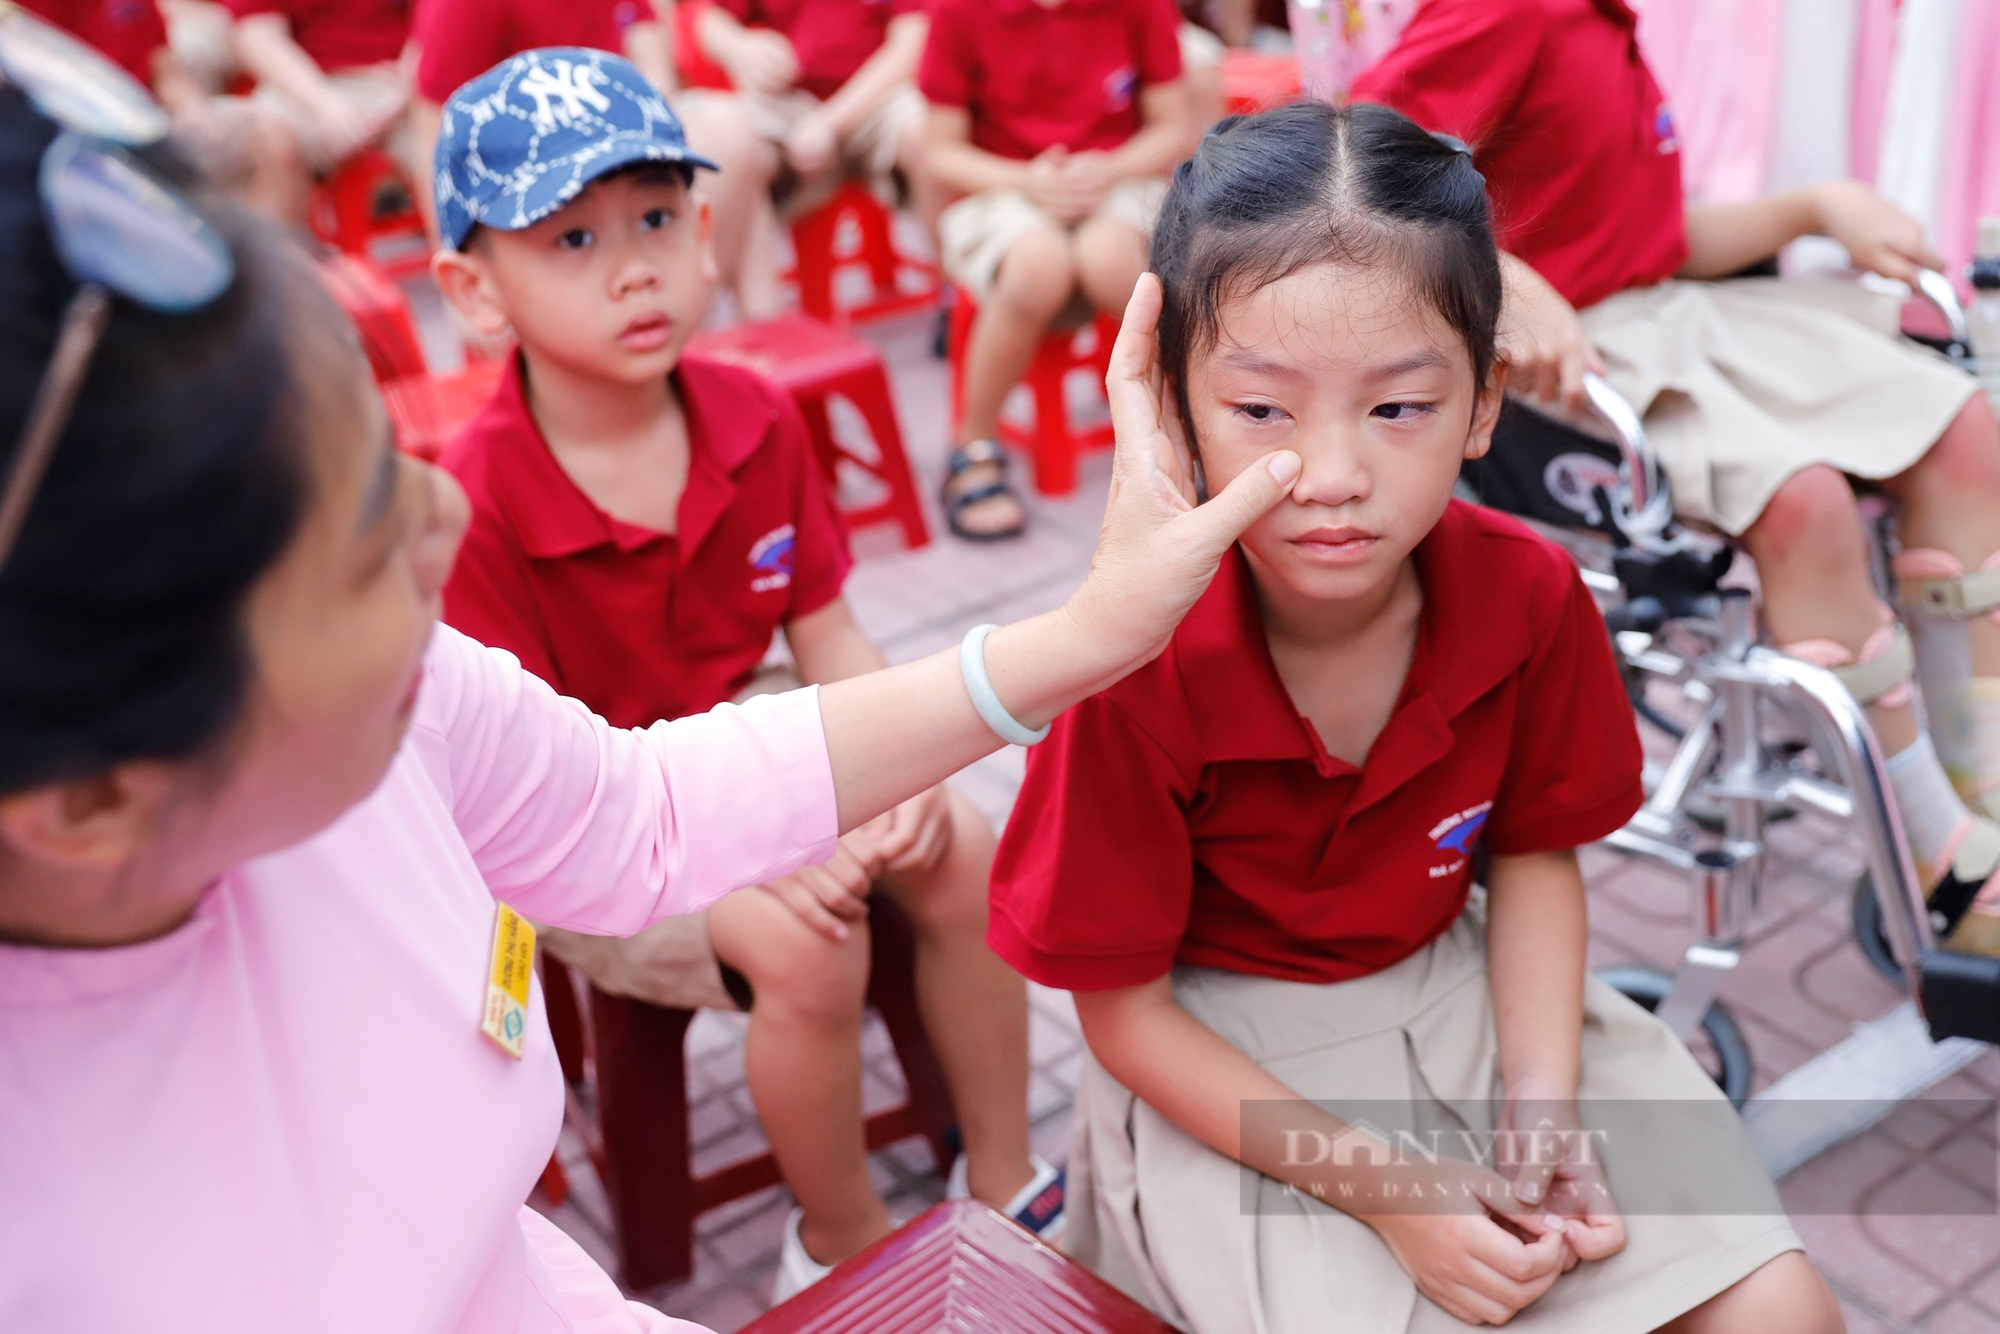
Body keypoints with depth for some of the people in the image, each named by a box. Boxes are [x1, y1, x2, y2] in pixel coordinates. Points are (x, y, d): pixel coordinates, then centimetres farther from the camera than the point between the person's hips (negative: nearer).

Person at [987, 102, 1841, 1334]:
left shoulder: (1532, 598, -16)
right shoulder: (1139, 675, -27)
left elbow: (1532, 851, 2)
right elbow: (1123, 1012, -16)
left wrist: (1542, 1098, -13)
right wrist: (1382, 1185, -21)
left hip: (1461, 994, 4)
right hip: (1222, 1067, -3)